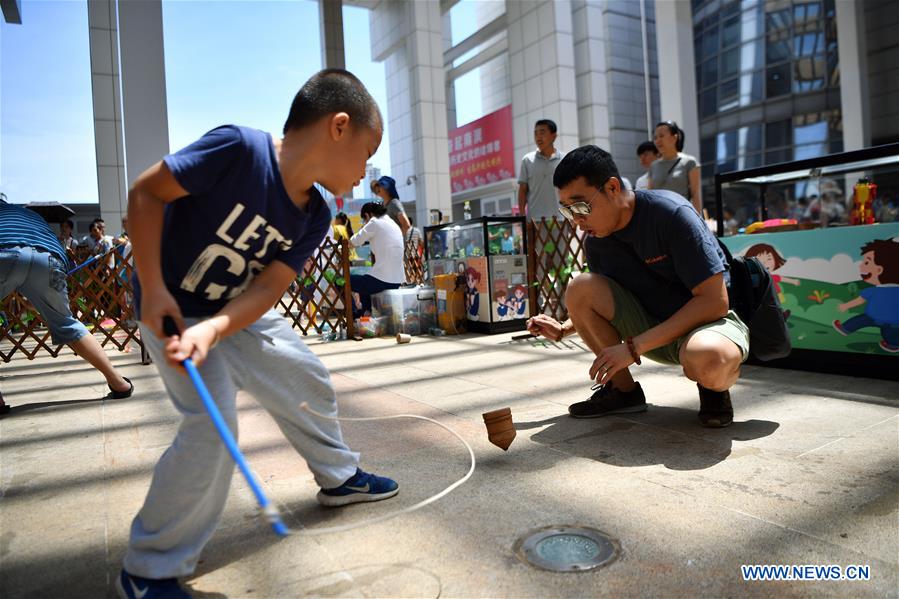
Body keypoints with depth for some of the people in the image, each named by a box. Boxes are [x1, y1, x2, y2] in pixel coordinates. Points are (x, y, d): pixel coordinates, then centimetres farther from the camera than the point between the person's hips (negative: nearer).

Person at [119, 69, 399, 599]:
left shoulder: (315, 217, -9)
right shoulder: (238, 148, -28)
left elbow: (267, 287, -15)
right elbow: (146, 193, -22)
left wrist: (211, 331, -32)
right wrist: (153, 289, -26)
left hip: (239, 313, 7)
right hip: (171, 311, -7)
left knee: (307, 379, 12)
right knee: (213, 422, -18)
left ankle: (339, 476, 36)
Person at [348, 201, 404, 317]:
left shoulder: (375, 222, -7)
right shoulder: (393, 224, 18)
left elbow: (355, 241, -6)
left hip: (382, 280, -9)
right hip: (397, 281, 9)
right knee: (364, 282, 37)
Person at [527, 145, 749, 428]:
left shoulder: (670, 213, -22)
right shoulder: (596, 241, -4)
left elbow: (714, 301, -25)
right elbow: (598, 304, 14)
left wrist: (634, 346, -28)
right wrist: (564, 329, -6)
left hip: (709, 320, -5)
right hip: (652, 325, 6)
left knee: (707, 360, -42)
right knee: (580, 288, -18)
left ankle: (715, 386, -3)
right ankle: (623, 389, -2)